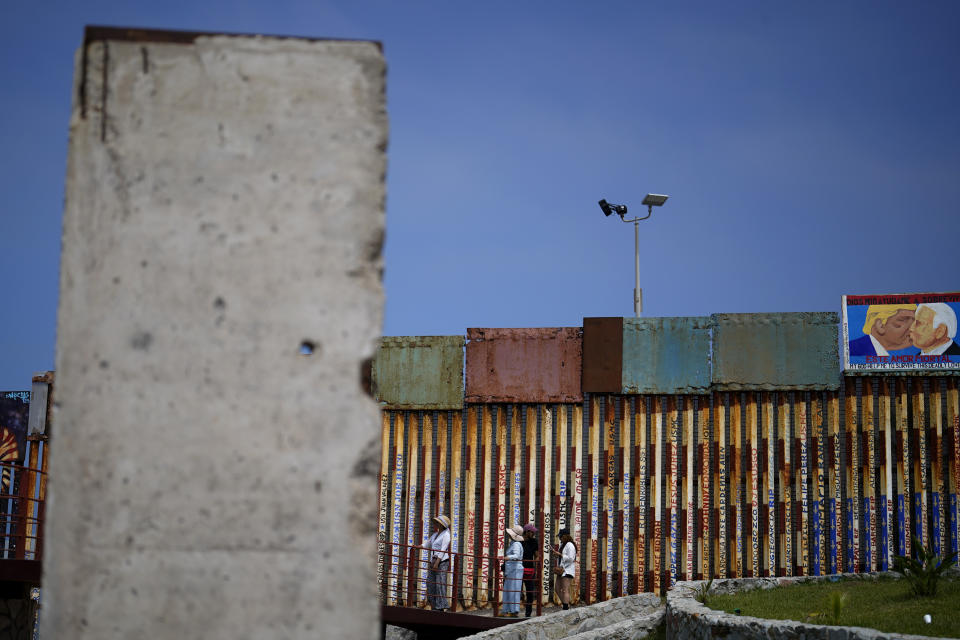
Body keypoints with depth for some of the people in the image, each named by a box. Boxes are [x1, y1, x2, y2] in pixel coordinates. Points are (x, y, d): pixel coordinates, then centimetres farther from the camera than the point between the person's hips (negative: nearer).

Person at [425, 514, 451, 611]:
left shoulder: (446, 534, -5)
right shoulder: (434, 534, 19)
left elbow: (443, 550, -12)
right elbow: (427, 545, 28)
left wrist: (437, 563, -19)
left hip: (442, 562, -8)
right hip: (433, 561, 8)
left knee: (440, 584, -10)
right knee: (430, 583, 4)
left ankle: (440, 607, -9)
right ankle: (433, 607, 7)